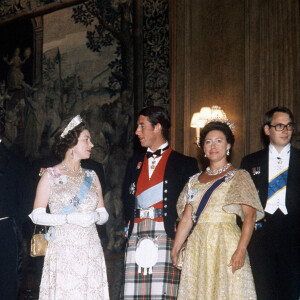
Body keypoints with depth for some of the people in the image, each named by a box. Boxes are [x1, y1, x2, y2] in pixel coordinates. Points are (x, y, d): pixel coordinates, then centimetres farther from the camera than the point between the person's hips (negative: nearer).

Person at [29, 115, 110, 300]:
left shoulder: (91, 177, 14)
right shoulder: (50, 175, 1)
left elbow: (104, 215, 13)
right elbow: (37, 215, -5)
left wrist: (94, 216, -10)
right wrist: (70, 218, -15)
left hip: (90, 249, 4)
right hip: (62, 249, -4)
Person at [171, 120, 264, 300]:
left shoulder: (239, 177, 3)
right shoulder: (195, 180, 16)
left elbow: (250, 214, -9)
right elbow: (186, 219, 13)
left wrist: (241, 250, -20)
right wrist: (175, 251, 5)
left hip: (226, 244, -4)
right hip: (197, 247, 4)